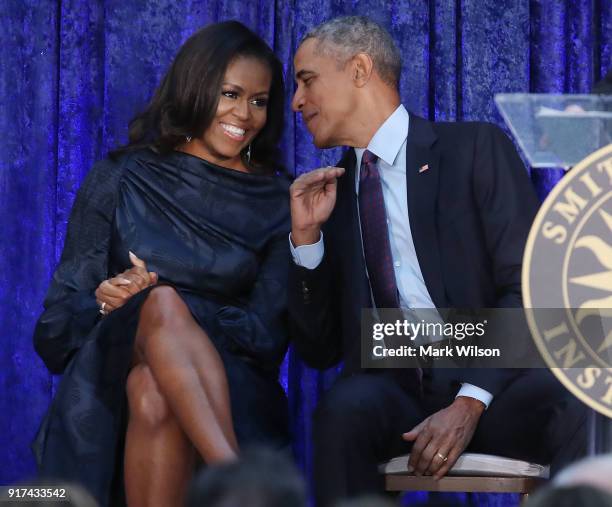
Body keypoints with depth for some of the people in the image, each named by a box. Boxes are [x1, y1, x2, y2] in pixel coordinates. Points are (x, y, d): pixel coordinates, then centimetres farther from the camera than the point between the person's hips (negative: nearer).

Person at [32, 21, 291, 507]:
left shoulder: (277, 202, 11)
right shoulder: (119, 181, 11)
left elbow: (268, 336, 2)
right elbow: (58, 329, 9)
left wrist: (164, 303, -13)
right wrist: (105, 302, -15)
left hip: (225, 388, 0)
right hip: (112, 377, 0)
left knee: (152, 392, -37)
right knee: (163, 301, -36)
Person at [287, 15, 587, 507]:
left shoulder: (476, 149, 5)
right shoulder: (329, 191, 18)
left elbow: (530, 288, -5)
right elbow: (319, 350, 16)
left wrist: (470, 402, -17)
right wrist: (307, 237, 2)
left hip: (494, 389, -3)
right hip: (390, 390, 3)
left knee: (579, 406, -35)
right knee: (346, 408, -33)